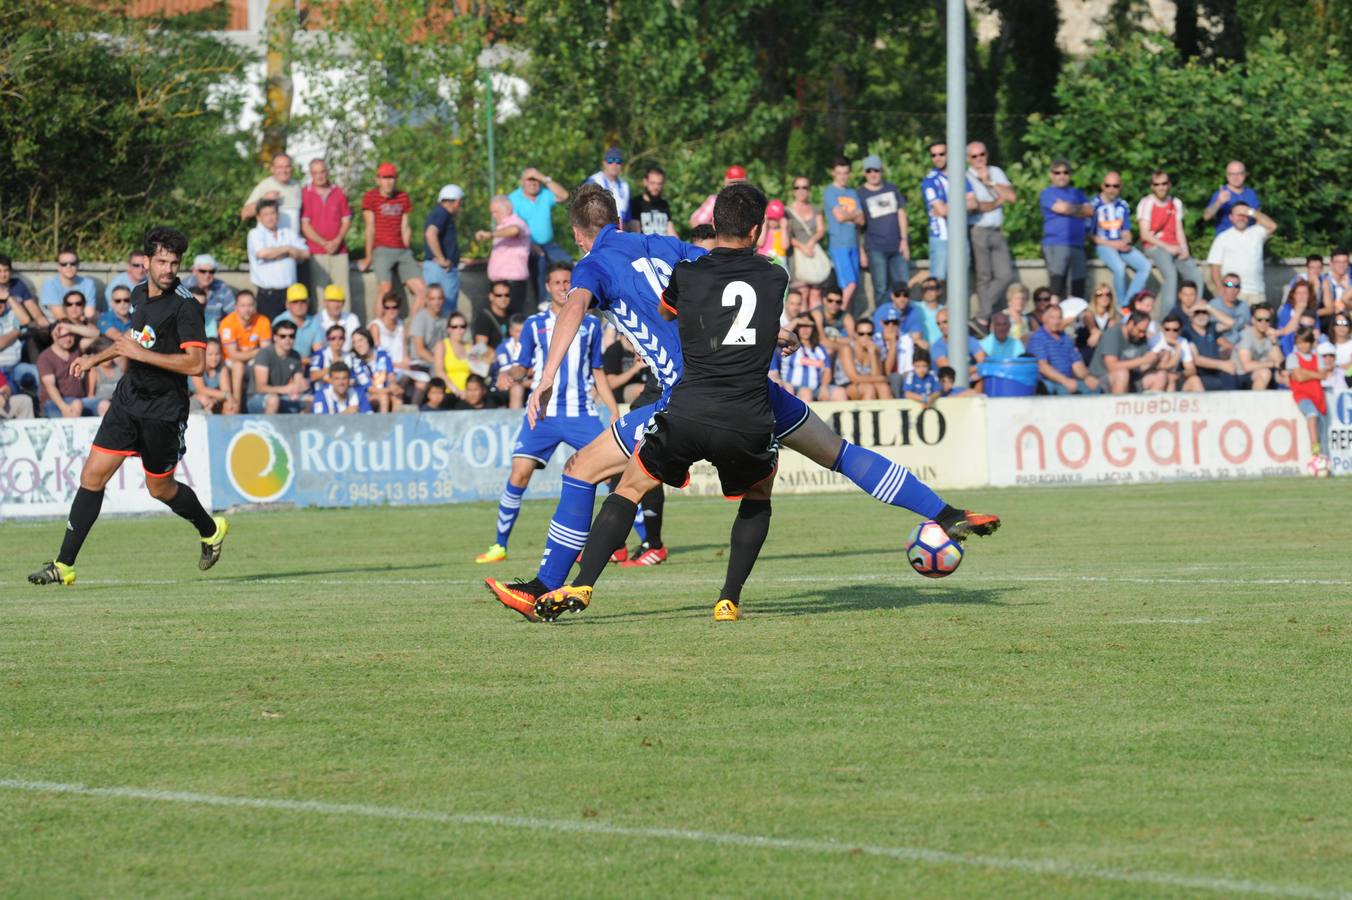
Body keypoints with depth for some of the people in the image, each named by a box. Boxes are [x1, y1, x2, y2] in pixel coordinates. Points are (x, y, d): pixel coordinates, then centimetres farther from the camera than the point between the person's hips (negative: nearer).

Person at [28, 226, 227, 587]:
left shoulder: (185, 306, -17)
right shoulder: (140, 292, 6)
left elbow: (195, 364, -24)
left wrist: (140, 353, -24)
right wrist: (95, 359, 27)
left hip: (163, 411, -6)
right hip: (128, 398, 6)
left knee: (160, 489, 10)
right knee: (92, 476, -3)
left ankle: (210, 530, 40)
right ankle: (64, 565, -2)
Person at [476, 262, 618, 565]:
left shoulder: (590, 324, 11)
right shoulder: (535, 324, 8)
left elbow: (598, 372, 16)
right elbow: (523, 366, 9)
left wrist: (615, 412, 10)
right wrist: (509, 375, -15)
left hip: (582, 413, 1)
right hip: (543, 412, -1)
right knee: (519, 474, -13)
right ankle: (500, 545, -1)